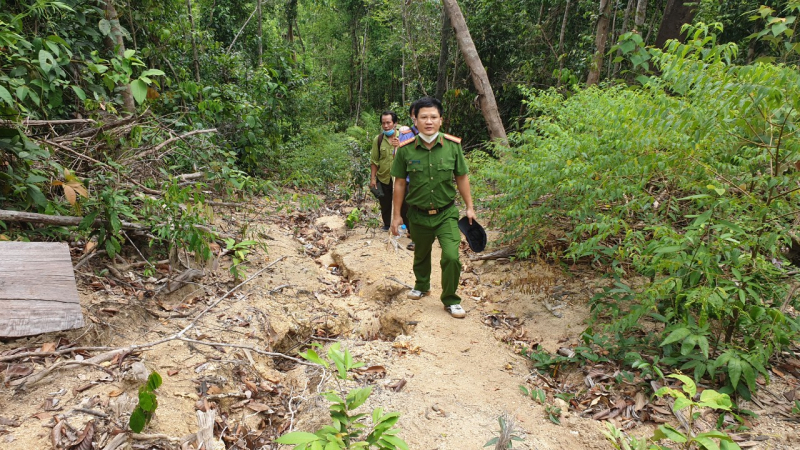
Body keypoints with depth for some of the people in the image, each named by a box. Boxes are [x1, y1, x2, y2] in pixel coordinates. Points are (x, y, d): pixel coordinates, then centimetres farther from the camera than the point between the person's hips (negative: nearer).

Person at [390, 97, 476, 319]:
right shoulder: (405, 149, -10)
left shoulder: (453, 146, -8)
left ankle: (451, 300, 12)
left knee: (451, 257, -12)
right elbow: (400, 183, -2)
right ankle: (422, 286, 50)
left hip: (447, 213, -1)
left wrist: (469, 207, 3)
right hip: (418, 215, 1)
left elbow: (462, 177, 2)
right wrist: (396, 215, 0)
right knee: (421, 255, 21)